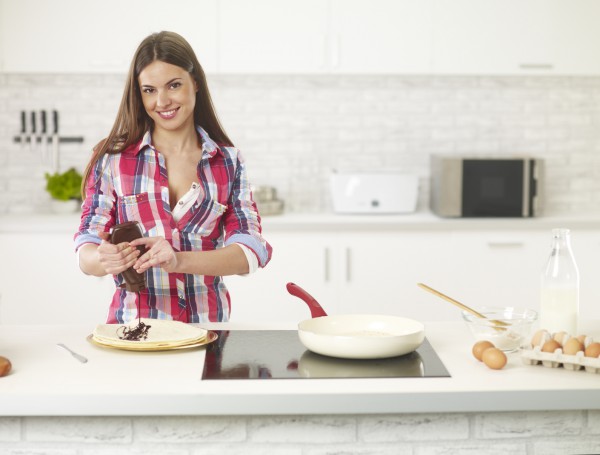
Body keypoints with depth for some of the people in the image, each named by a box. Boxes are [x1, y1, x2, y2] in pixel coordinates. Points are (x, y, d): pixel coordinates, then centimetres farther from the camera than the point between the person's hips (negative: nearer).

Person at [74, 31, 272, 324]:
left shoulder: (228, 161, 7)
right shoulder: (112, 159, 4)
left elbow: (252, 251, -2)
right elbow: (86, 250, 4)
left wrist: (179, 260, -18)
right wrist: (104, 260, -20)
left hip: (206, 329, 1)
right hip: (133, 328, 0)